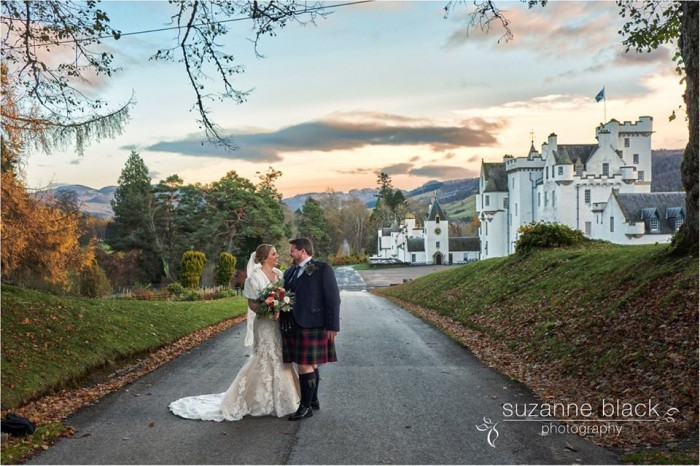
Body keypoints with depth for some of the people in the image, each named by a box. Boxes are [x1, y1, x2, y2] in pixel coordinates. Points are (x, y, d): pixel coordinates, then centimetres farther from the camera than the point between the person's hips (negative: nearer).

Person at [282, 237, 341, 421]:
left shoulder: (323, 269, -5)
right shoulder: (290, 272, 15)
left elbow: (333, 298, -8)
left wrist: (332, 326, -11)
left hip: (312, 326, -6)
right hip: (293, 326, 6)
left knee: (306, 365, -6)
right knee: (310, 365, 15)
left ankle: (306, 406, 5)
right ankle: (313, 401, 28)